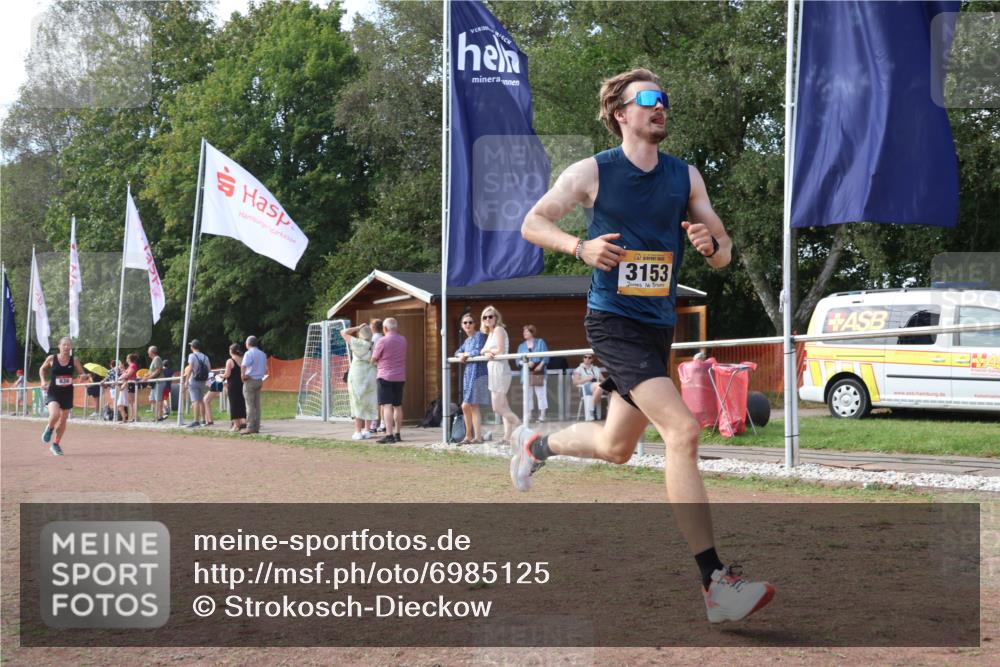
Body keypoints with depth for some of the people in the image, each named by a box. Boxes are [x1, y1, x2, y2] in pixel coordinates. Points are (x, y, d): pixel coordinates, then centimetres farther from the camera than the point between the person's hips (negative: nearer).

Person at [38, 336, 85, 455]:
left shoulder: (74, 360, -4)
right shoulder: (51, 358, -6)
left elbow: (82, 374, 7)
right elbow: (42, 369, 12)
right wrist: (43, 380, -3)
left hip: (67, 393, 3)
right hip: (53, 392, -3)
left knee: (63, 420, 10)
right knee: (55, 415, -26)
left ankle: (56, 444, 29)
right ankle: (49, 429, 9)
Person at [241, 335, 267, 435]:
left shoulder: (249, 353, -12)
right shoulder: (262, 354, 14)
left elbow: (243, 366, -29)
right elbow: (265, 370, 19)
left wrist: (243, 375, -17)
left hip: (250, 380, -7)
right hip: (259, 380, 7)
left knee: (250, 405, -7)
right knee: (257, 405, 9)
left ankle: (250, 427, -9)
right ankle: (256, 427, 10)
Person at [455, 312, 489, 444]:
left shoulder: (479, 335, -6)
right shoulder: (467, 340, 20)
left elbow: (478, 351, -17)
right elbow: (458, 352, 19)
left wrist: (465, 354, -2)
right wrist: (461, 356, -4)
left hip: (478, 373, -9)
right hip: (468, 374, 9)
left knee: (473, 406, -8)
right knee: (466, 406, 9)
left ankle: (478, 437, -4)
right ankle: (469, 436, 18)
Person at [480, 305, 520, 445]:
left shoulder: (498, 330, -8)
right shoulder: (490, 333, 18)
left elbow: (500, 350, -17)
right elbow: (483, 350, 12)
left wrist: (486, 350, -1)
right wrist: (486, 353, -11)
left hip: (500, 369, -10)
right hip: (493, 371, 10)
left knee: (497, 407, -11)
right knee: (503, 407, 7)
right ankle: (508, 437, 7)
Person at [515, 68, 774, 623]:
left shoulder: (685, 177, 7)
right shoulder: (592, 172, -4)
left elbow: (723, 255, 9)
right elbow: (532, 223, 1)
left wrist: (711, 244, -16)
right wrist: (580, 246, -18)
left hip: (659, 325, 7)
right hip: (613, 322, -7)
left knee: (616, 448, 19)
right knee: (683, 428, -23)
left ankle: (537, 445, 51)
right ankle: (714, 583, -25)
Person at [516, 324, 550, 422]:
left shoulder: (540, 342, 7)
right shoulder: (521, 346, 15)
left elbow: (545, 356, -1)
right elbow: (518, 360, 6)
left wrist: (540, 365, -16)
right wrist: (526, 363, -14)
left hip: (539, 373, -3)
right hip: (527, 373, 3)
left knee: (541, 394, -5)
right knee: (528, 395, 2)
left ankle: (542, 415, -3)